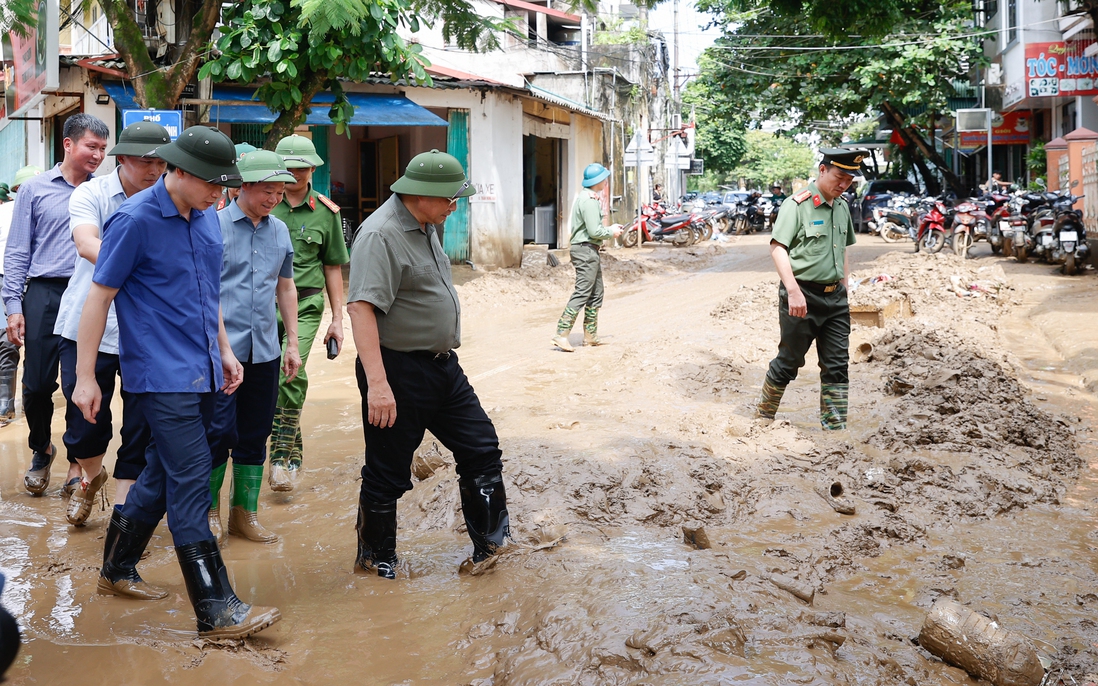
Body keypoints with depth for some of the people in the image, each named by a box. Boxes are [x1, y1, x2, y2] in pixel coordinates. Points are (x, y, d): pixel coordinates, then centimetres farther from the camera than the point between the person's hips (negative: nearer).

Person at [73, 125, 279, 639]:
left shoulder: (207, 219, 10)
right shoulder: (135, 220, -12)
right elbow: (98, 297, -9)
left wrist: (223, 349, 21)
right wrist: (84, 378, -9)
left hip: (201, 373, 8)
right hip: (162, 375, -8)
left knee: (164, 473, 16)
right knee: (190, 481, -10)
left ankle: (117, 570, 33)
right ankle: (217, 611, -7)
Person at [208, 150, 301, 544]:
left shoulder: (279, 231, 11)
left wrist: (293, 342, 17)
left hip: (264, 350, 5)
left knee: (254, 436, 10)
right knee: (219, 432, -4)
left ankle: (245, 514, 21)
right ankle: (209, 510, 15)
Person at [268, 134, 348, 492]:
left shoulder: (326, 212, 7)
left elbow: (332, 267, 13)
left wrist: (337, 319, 11)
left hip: (305, 304, -1)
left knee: (292, 375, -19)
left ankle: (281, 458, -13)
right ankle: (293, 454, 21)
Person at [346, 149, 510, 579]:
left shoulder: (426, 227, 11)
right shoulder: (381, 235, -20)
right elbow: (361, 306, -28)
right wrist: (377, 382, -34)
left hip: (442, 366, 9)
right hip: (398, 371, -9)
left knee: (481, 449, 11)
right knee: (388, 474, 4)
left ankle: (491, 544, 23)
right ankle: (375, 560, 21)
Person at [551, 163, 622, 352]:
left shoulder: (586, 197, 17)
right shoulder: (589, 201, -17)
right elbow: (594, 231, -21)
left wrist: (609, 229, 13)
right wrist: (611, 232, -5)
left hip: (589, 251, 11)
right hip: (586, 250, -11)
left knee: (596, 294, 15)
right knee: (582, 293, -12)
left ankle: (590, 335, 19)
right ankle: (561, 334, -15)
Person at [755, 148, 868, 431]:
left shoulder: (842, 207, 13)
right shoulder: (797, 204, -10)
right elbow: (777, 248, -17)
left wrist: (844, 288, 18)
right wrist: (794, 291, -24)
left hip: (835, 297, 7)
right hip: (802, 296, -6)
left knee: (838, 366, 3)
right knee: (789, 360, 4)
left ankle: (834, 427, 8)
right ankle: (764, 415, 23)